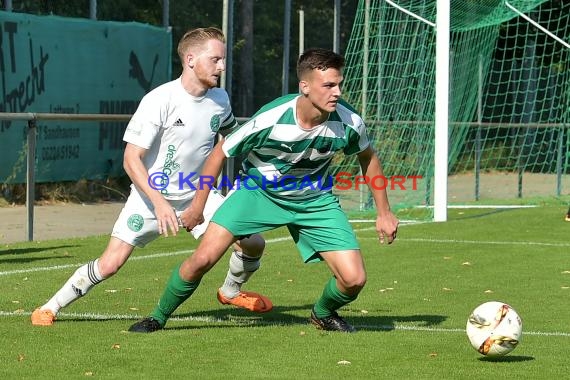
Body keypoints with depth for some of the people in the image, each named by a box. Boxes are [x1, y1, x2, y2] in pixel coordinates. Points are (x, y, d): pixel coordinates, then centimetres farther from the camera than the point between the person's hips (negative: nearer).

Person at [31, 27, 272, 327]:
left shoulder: (219, 99, -4)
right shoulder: (159, 100, -22)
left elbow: (233, 134, 21)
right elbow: (131, 159, -21)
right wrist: (159, 202, -31)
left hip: (198, 194, 5)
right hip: (151, 194, -5)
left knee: (253, 243, -7)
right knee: (110, 264, -14)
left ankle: (231, 291, 26)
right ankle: (50, 308, 7)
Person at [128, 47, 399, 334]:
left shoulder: (348, 122, -22)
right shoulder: (270, 120, -30)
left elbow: (368, 159, 3)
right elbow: (220, 153, -12)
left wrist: (384, 212, 7)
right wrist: (198, 205, -3)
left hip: (315, 200, 2)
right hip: (258, 191, -2)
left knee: (354, 279, -11)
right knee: (203, 259, -15)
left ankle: (324, 313, 25)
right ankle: (158, 317, 12)